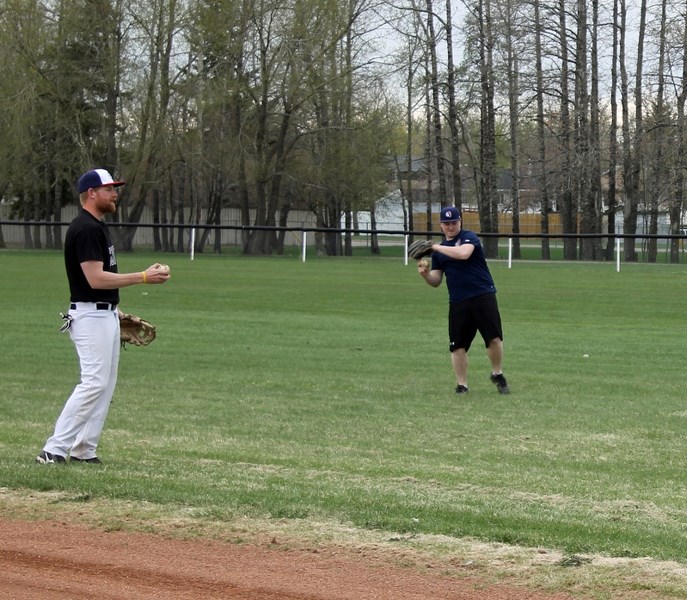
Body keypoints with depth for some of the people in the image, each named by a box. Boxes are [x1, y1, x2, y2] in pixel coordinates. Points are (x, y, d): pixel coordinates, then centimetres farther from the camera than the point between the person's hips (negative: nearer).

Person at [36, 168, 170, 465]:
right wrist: (143, 277, -21)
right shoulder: (85, 229, -17)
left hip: (106, 314, 11)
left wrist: (116, 311, 21)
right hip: (91, 316, -11)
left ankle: (84, 450, 12)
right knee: (94, 383, -14)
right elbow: (96, 279, -23)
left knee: (105, 384, 10)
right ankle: (54, 450, -13)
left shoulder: (98, 226, 16)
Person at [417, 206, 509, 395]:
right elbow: (436, 281, 16)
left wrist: (435, 247, -17)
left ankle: (497, 374, 10)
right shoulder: (439, 250, 16)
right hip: (458, 302, 5)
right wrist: (425, 274, -6)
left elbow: (463, 253, -23)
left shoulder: (469, 237, 0)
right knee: (458, 345, 1)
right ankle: (461, 385, 11)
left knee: (494, 337, -11)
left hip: (483, 296, -5)